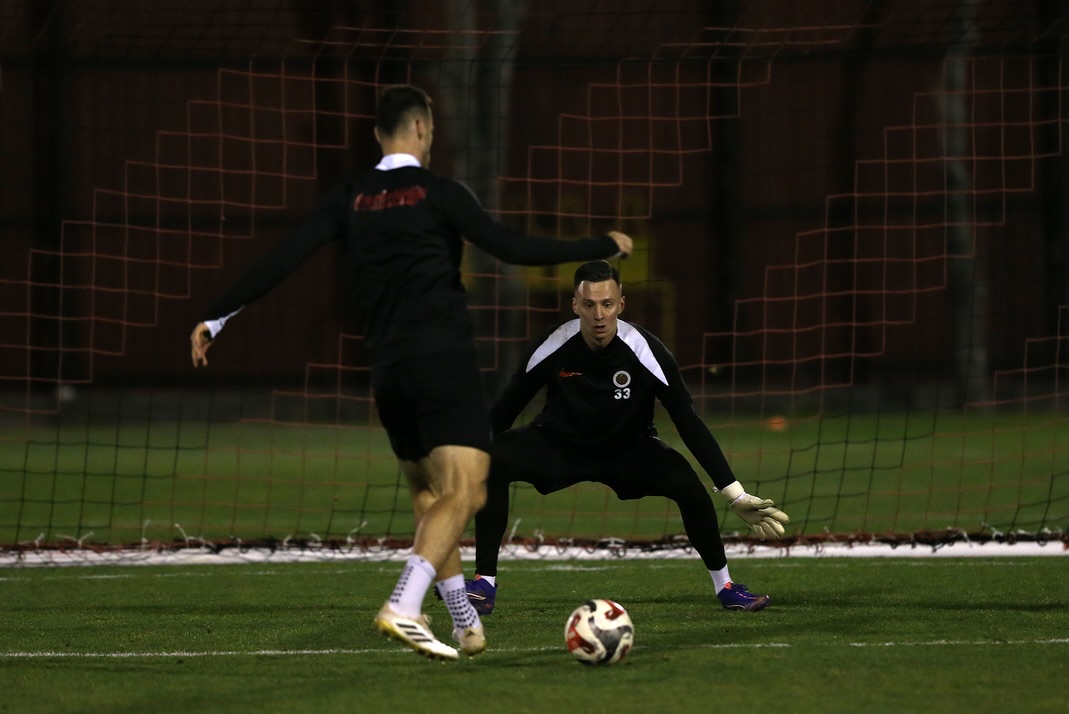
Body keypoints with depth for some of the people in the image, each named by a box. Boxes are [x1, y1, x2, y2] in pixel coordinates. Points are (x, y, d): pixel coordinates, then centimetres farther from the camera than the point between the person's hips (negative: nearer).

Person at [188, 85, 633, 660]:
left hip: (388, 372, 6)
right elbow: (511, 248, -9)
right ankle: (403, 608, -30)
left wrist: (216, 317, 9)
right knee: (463, 492, -12)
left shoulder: (347, 201, 9)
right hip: (445, 362, -6)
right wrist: (604, 247, 0)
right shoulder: (437, 193, -3)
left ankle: (467, 627, 17)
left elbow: (282, 260, 3)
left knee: (428, 498, 17)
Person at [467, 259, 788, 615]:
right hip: (560, 446, 0)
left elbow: (689, 423, -19)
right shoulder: (552, 348, -23)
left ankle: (723, 584, -4)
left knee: (686, 482, -28)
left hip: (627, 449, 0)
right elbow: (505, 409, -6)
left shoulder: (645, 352, -25)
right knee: (495, 461, -29)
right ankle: (484, 582, -19)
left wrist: (735, 494, -21)